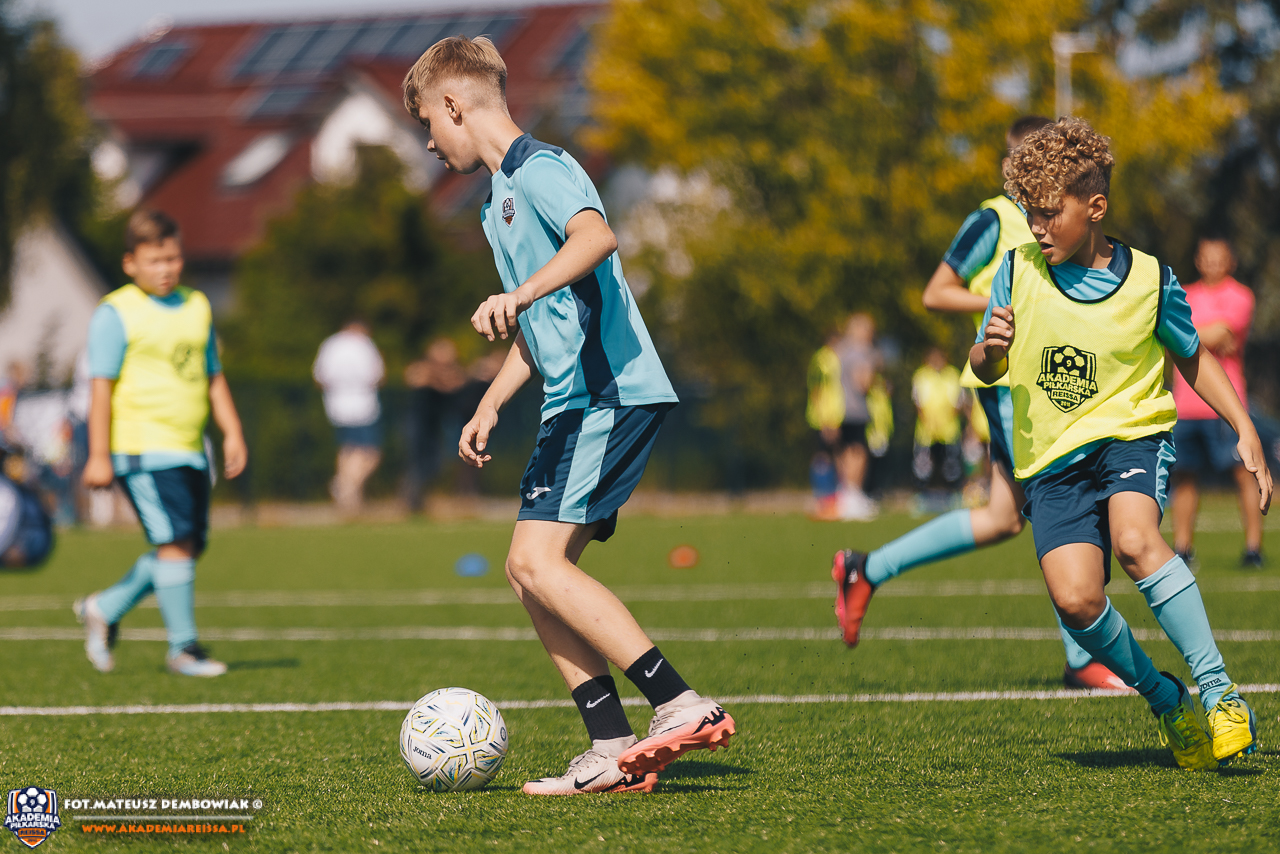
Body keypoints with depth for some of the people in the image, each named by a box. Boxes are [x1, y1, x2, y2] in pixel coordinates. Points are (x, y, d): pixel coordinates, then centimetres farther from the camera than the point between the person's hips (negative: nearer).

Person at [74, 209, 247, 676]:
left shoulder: (196, 307, 16)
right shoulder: (115, 313, -4)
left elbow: (213, 377, 23)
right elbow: (101, 386, -6)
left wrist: (232, 432, 14)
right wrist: (99, 455, -10)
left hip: (190, 450, 7)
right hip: (142, 446, -7)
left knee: (189, 546, 6)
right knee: (176, 541, -14)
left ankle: (104, 609, 23)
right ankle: (182, 646, -7)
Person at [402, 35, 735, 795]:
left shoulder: (537, 166, -7)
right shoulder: (500, 201, 24)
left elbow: (596, 235, -30)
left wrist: (520, 294, -41)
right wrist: (489, 407, 30)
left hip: (609, 393, -10)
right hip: (577, 404, 10)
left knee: (538, 559, -18)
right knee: (533, 571, 5)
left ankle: (685, 708, -21)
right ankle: (614, 750, 2)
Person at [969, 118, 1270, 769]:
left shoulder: (1149, 281, -3)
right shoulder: (1019, 271, 0)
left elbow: (1192, 357, 12)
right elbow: (984, 369, 8)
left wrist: (1244, 430, 2)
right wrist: (990, 351, -17)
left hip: (1131, 432, -2)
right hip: (1051, 457, 2)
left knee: (1135, 541, -34)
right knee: (1075, 599, -20)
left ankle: (1219, 691, -25)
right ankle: (1164, 700, 4)